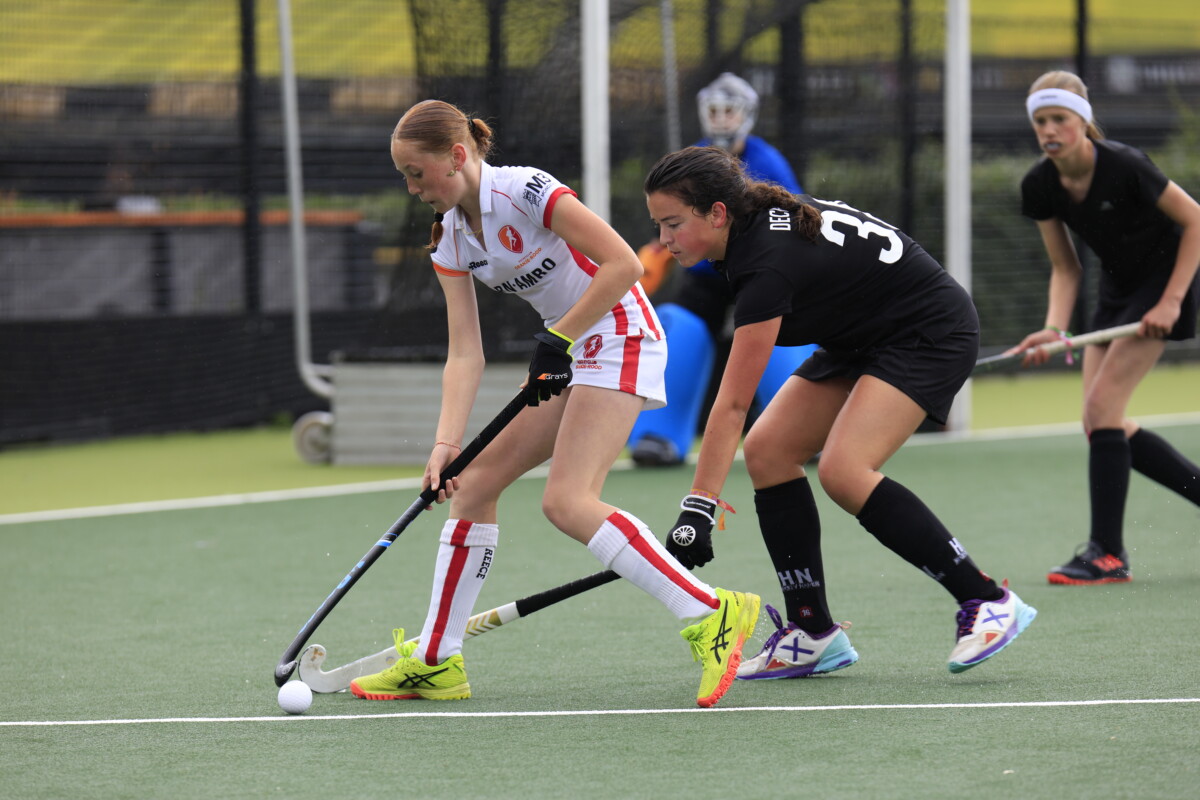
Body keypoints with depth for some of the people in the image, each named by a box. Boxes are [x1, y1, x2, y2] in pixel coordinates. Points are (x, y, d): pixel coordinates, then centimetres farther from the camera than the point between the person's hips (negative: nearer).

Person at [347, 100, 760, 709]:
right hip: (567, 354, 9)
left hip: (619, 336, -9)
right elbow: (465, 355, 1)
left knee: (567, 501, -22)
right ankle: (436, 663, 12)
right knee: (472, 484, 5)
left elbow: (624, 264, -21)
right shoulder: (450, 239, 6)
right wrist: (446, 444, -12)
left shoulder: (525, 191, -18)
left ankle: (710, 614, -21)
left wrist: (557, 339, -21)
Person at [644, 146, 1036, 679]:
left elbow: (732, 405, -32)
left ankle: (988, 603, -18)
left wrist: (698, 508, -33)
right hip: (867, 337, 10)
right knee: (767, 450, -3)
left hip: (931, 333, -10)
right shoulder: (760, 220, -5)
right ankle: (814, 634, 0)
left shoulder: (768, 264, -30)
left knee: (843, 470, -27)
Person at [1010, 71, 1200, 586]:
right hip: (1116, 288, 8)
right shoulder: (1040, 187, -8)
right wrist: (1054, 329, -16)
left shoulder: (1123, 167, -26)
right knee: (1100, 423, 3)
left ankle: (1108, 553, -12)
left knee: (1102, 405, -17)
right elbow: (1065, 268, 2)